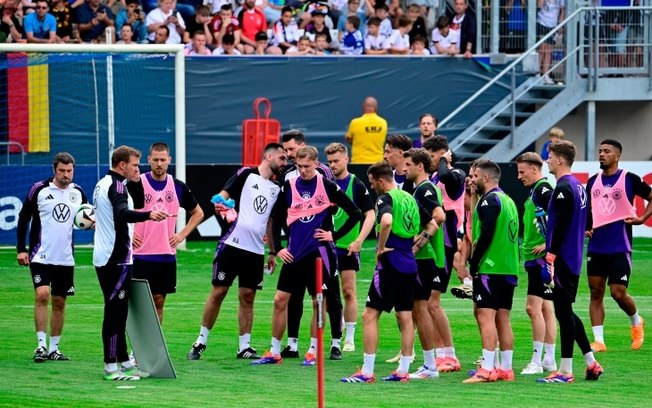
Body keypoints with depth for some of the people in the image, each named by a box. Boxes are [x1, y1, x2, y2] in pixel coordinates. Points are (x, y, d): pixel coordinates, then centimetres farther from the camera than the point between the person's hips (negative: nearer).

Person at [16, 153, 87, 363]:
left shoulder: (78, 193, 6)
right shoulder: (39, 189, -5)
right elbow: (23, 219, 0)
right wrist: (21, 249, -4)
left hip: (65, 259, 4)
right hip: (41, 256, -4)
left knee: (59, 302, 8)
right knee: (42, 295, -18)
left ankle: (54, 348, 17)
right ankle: (41, 345, -14)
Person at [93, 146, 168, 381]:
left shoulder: (104, 184, 17)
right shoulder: (116, 186, -14)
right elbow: (123, 213, -35)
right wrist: (148, 215, -49)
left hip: (105, 259, 10)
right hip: (116, 260, -10)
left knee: (117, 312, 15)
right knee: (115, 312, -8)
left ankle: (123, 362, 21)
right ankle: (111, 367, -8)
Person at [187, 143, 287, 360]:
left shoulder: (277, 189, 14)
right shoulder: (246, 174, -1)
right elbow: (224, 194, -6)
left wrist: (272, 252, 21)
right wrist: (220, 204, -28)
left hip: (256, 251, 5)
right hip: (232, 244, -5)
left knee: (248, 297, 5)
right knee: (218, 292, -1)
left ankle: (244, 346, 11)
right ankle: (201, 341, 8)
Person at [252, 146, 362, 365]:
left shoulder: (328, 187, -4)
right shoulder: (289, 187, 4)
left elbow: (355, 213, 0)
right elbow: (277, 219, 13)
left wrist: (335, 235, -6)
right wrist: (278, 248, 3)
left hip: (320, 252, -3)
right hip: (294, 254, 3)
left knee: (318, 302, 1)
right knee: (280, 300, 1)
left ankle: (313, 351, 12)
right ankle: (274, 352, 9)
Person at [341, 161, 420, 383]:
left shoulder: (386, 198, -11)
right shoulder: (410, 199, 14)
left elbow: (386, 221, -31)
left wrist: (381, 247, -18)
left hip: (390, 264, -8)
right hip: (409, 263, 8)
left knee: (370, 314, -4)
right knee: (405, 316, 9)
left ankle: (367, 371, -7)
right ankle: (403, 370, 11)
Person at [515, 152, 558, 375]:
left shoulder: (543, 189, -13)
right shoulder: (535, 190, 17)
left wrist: (548, 244, -22)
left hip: (541, 257, -10)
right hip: (534, 257, 10)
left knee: (533, 307, -10)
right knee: (546, 308, 11)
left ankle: (537, 360, -9)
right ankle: (549, 360, 15)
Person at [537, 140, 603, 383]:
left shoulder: (563, 189, -15)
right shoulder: (578, 186, 14)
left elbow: (560, 226, -21)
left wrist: (551, 255, -20)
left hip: (562, 260, -10)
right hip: (574, 259, 10)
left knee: (563, 312, -6)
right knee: (566, 312, 16)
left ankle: (565, 371, -3)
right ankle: (591, 363, 17)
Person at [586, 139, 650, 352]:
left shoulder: (629, 179, -5)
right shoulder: (593, 182, 10)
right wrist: (586, 228, 5)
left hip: (619, 247, -5)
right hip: (596, 246, 5)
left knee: (618, 292, -6)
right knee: (596, 292, 1)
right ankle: (598, 340, 4)